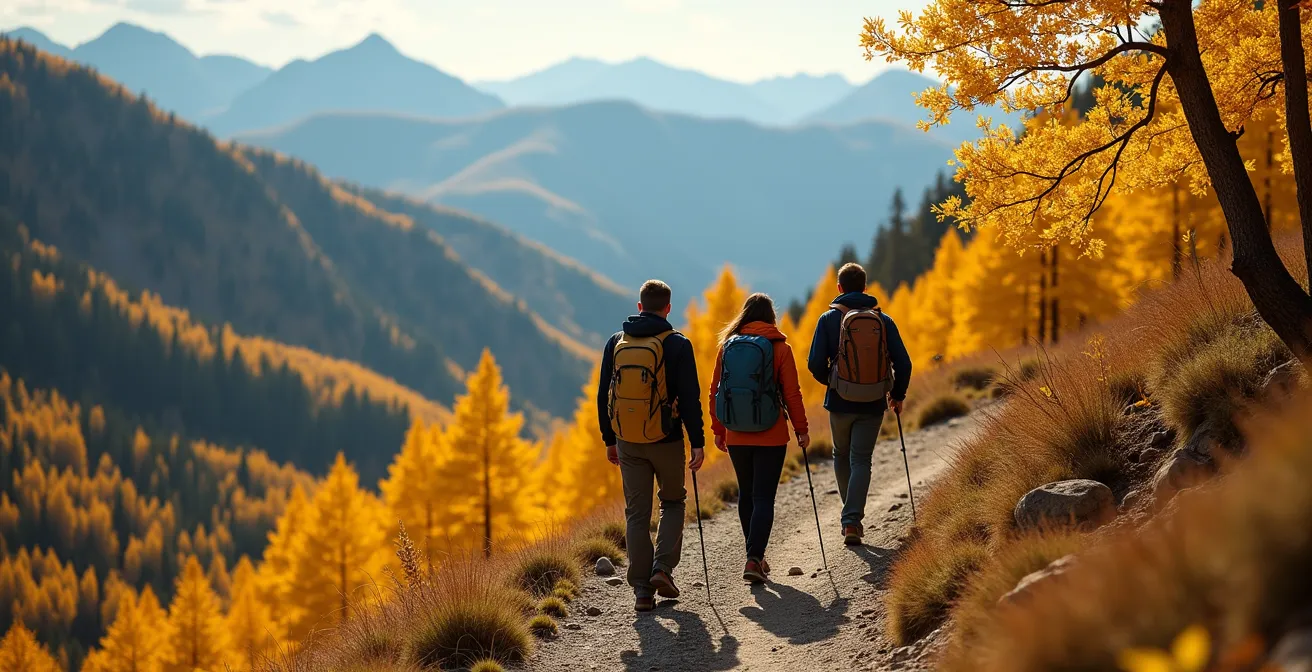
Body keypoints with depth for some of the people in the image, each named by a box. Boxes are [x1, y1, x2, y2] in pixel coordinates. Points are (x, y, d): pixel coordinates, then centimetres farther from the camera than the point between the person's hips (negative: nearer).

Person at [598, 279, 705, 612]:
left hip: (627, 441, 3)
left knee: (637, 513, 7)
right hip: (665, 440, -3)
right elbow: (690, 397, -10)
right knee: (672, 502, 18)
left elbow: (604, 395, 9)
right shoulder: (676, 345, -7)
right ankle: (663, 568, 0)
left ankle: (642, 590, 4)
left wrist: (609, 440, 16)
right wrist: (698, 442, -6)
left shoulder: (616, 343, 5)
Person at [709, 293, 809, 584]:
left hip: (737, 437, 3)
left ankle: (755, 556, 26)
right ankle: (754, 559, -14)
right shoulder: (779, 348, -6)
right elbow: (792, 393, -6)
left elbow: (715, 390, 4)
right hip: (771, 437, -3)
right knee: (763, 498, -1)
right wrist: (801, 429, 4)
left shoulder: (728, 345, 2)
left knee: (746, 494, 18)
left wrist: (718, 430, 14)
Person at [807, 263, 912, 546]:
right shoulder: (883, 320, 1)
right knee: (861, 461, 4)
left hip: (840, 403, 0)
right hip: (873, 405, 0)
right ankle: (853, 520, -10)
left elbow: (815, 363, -9)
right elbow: (903, 363, -2)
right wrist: (897, 395, 14)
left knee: (842, 456, 20)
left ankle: (851, 517, 28)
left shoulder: (829, 319, -4)